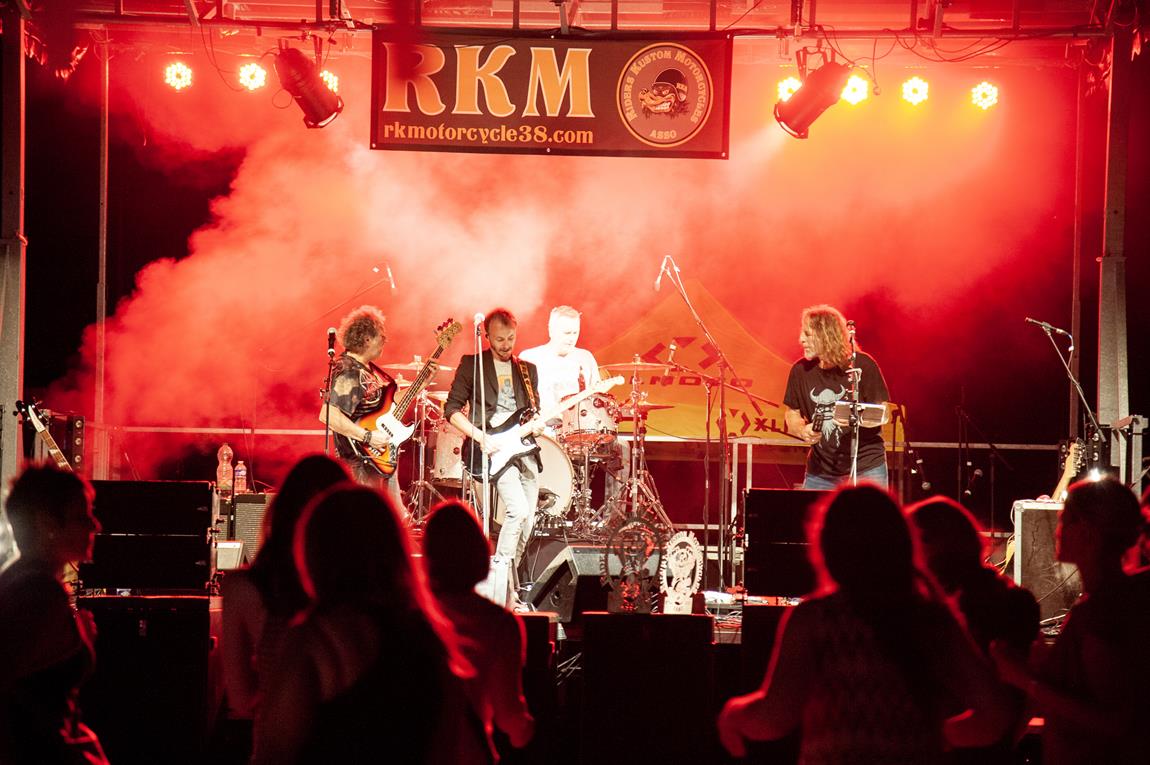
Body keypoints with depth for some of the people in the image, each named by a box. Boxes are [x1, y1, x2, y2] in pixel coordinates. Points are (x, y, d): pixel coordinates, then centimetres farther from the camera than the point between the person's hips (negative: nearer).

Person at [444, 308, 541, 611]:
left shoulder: (528, 370, 17)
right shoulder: (471, 364, 3)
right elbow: (452, 408, -2)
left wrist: (537, 423, -4)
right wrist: (481, 437, -14)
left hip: (524, 449, 6)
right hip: (490, 449, -6)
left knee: (526, 524, 4)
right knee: (518, 510, -25)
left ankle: (508, 591, 16)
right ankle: (497, 581, -16)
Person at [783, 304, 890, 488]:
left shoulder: (862, 365, -9)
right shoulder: (801, 370, 1)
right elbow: (791, 413, 13)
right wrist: (803, 430, -8)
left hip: (866, 468, -3)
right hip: (820, 472, 3)